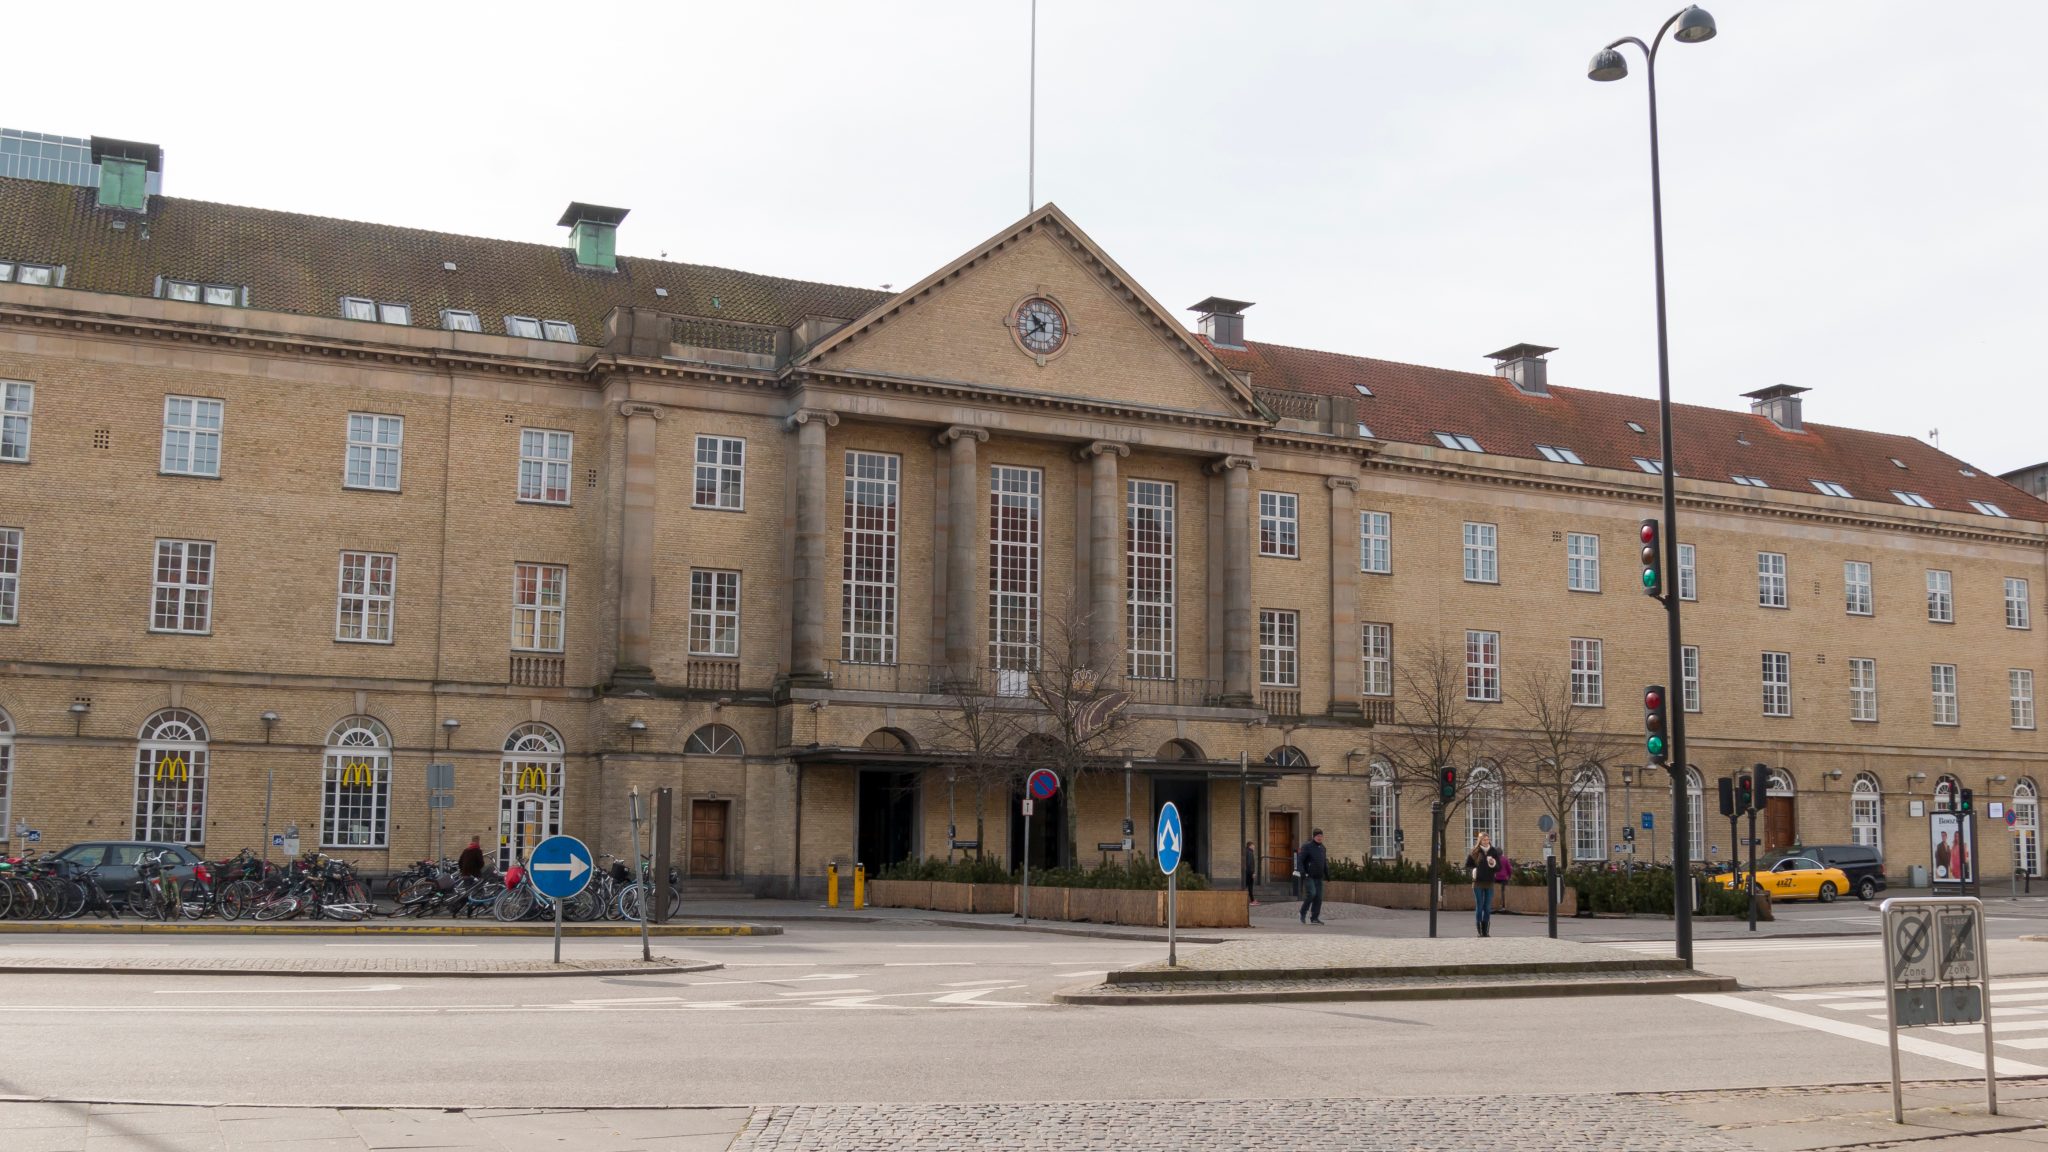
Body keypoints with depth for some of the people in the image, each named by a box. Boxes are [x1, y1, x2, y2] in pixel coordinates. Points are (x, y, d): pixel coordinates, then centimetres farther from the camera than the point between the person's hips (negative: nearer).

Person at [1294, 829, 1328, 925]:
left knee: (1318, 897, -2)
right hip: (1308, 876, -6)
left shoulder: (1323, 848, 14)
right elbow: (1299, 860, -12)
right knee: (1311, 893, -21)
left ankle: (1314, 918, 3)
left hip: (1318, 878, 6)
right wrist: (1302, 872, -24)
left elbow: (1325, 863, 24)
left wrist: (1327, 874, 17)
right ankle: (1303, 913, -4)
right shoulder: (1307, 847, -6)